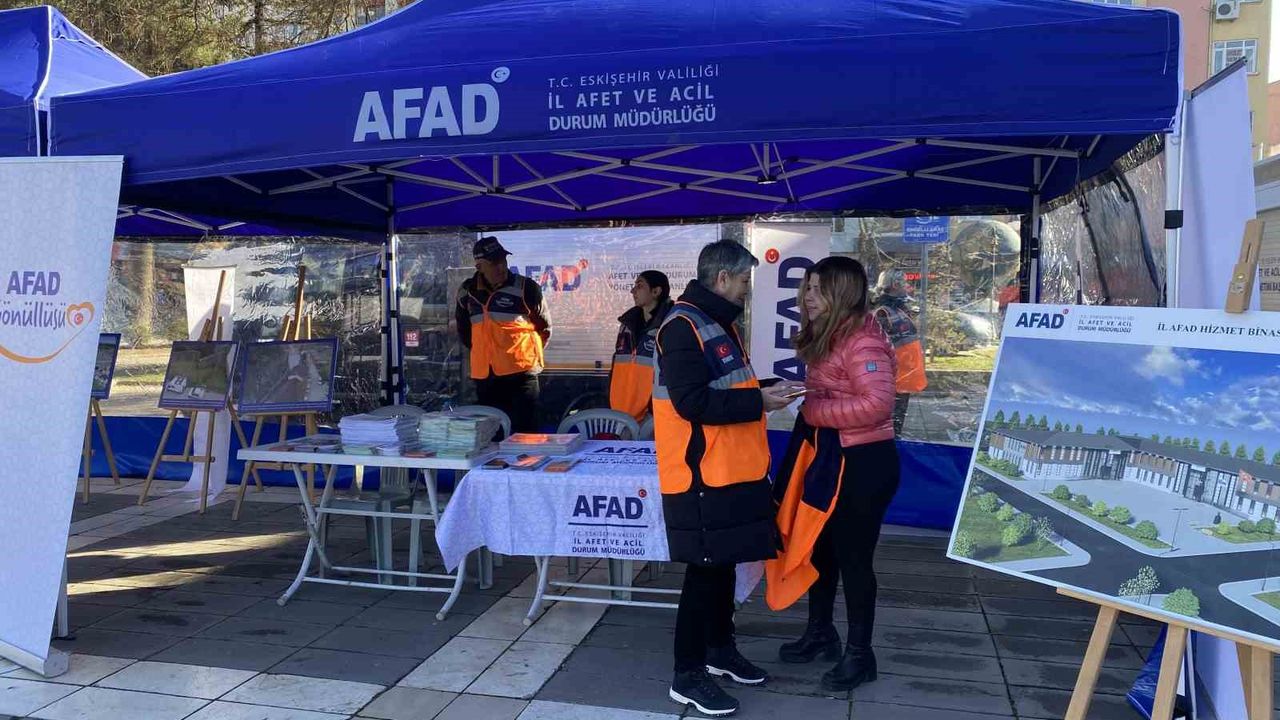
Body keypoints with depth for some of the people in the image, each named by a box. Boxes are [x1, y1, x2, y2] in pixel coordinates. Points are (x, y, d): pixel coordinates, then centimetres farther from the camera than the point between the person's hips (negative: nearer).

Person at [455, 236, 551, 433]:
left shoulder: (526, 288, -7)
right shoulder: (467, 292, 6)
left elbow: (545, 328, 5)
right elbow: (464, 332, 23)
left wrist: (528, 351, 6)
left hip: (521, 373, -4)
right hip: (484, 375, 5)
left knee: (524, 432, -7)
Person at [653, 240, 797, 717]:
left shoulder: (721, 324, 15)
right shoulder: (683, 326, -16)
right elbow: (691, 401, -24)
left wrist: (763, 391, 6)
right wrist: (758, 401, -18)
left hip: (730, 471, 9)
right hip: (702, 476, -9)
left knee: (724, 564, 18)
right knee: (705, 571, -3)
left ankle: (720, 650, 33)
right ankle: (688, 675, 9)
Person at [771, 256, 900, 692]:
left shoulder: (862, 342, -20)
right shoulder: (824, 338, 10)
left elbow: (876, 404, -30)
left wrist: (812, 411, -22)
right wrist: (804, 403, 2)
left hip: (862, 463, -10)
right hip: (827, 457, 10)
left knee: (853, 557, 3)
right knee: (817, 546, 18)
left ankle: (859, 654, 20)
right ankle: (821, 632, 37)